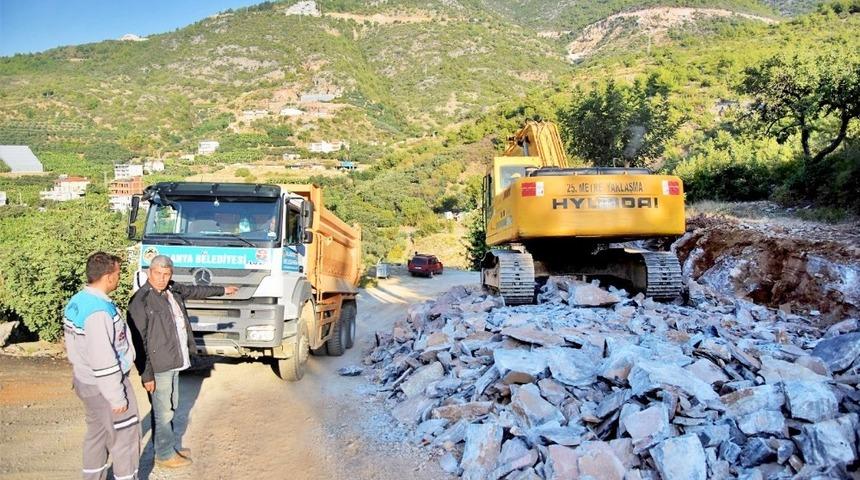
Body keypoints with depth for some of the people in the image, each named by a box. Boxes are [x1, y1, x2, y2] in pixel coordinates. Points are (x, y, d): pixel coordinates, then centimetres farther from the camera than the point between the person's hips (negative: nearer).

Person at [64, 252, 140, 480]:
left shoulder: (76, 302, 2)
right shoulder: (99, 311, -28)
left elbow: (73, 347, 12)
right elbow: (103, 361, -27)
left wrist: (82, 373, 22)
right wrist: (116, 397, -20)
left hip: (85, 381, 9)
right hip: (105, 385, -9)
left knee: (96, 434, 21)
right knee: (125, 436, 6)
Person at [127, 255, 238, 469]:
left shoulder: (173, 290, 5)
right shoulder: (140, 301, -17)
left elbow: (196, 291, 25)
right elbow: (139, 341, -17)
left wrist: (222, 290, 37)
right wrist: (146, 374, -18)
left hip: (174, 362, 8)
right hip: (158, 367, -8)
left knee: (170, 408, 20)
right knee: (163, 412, 4)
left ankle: (172, 445, 35)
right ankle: (165, 455, 19)